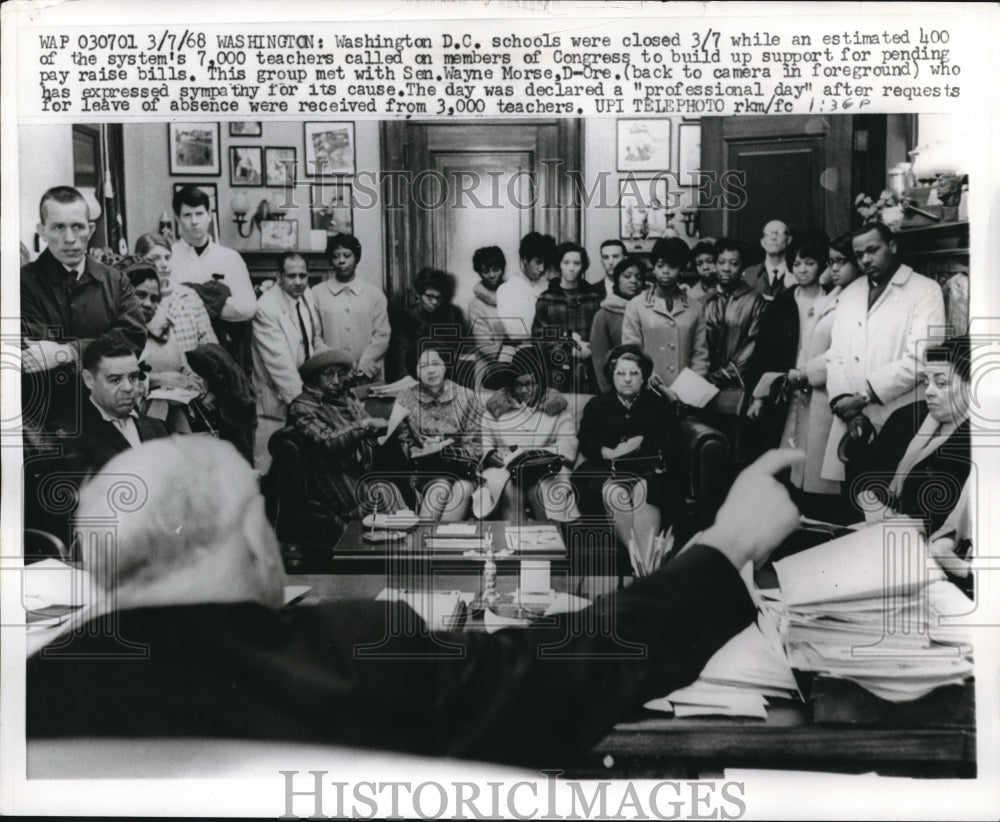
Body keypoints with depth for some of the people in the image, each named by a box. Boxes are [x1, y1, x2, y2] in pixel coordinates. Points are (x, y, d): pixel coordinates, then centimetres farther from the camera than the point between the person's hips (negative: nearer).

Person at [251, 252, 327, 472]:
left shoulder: (308, 297, 6)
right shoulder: (266, 308, -18)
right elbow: (280, 361, -23)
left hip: (306, 389, 7)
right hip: (277, 399, -6)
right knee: (269, 465, -2)